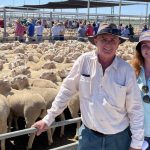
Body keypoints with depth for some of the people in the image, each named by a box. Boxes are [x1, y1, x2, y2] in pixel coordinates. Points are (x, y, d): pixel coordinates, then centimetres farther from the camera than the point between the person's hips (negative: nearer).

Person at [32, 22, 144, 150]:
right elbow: (66, 90, -1)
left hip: (118, 137, 0)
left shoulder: (126, 70, -11)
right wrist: (48, 118, 2)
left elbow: (135, 109, -6)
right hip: (89, 134, 1)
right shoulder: (84, 61, -10)